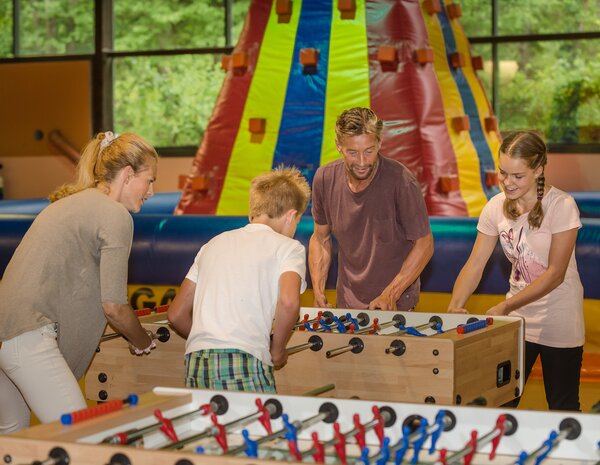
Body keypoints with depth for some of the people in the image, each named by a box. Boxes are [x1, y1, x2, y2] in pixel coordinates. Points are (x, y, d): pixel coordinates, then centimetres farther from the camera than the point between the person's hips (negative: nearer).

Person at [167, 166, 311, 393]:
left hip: (195, 365, 6)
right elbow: (289, 302, -12)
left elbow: (176, 314, 24)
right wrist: (277, 351, 3)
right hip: (245, 365, -5)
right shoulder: (288, 247, 9)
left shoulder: (215, 243, 25)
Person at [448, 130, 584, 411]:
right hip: (516, 320, 4)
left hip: (559, 321, -4)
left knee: (562, 408, 5)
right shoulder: (496, 207, -3)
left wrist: (504, 308, -24)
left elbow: (555, 274, -18)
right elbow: (475, 265, -4)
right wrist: (454, 306, -22)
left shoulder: (561, 206, -16)